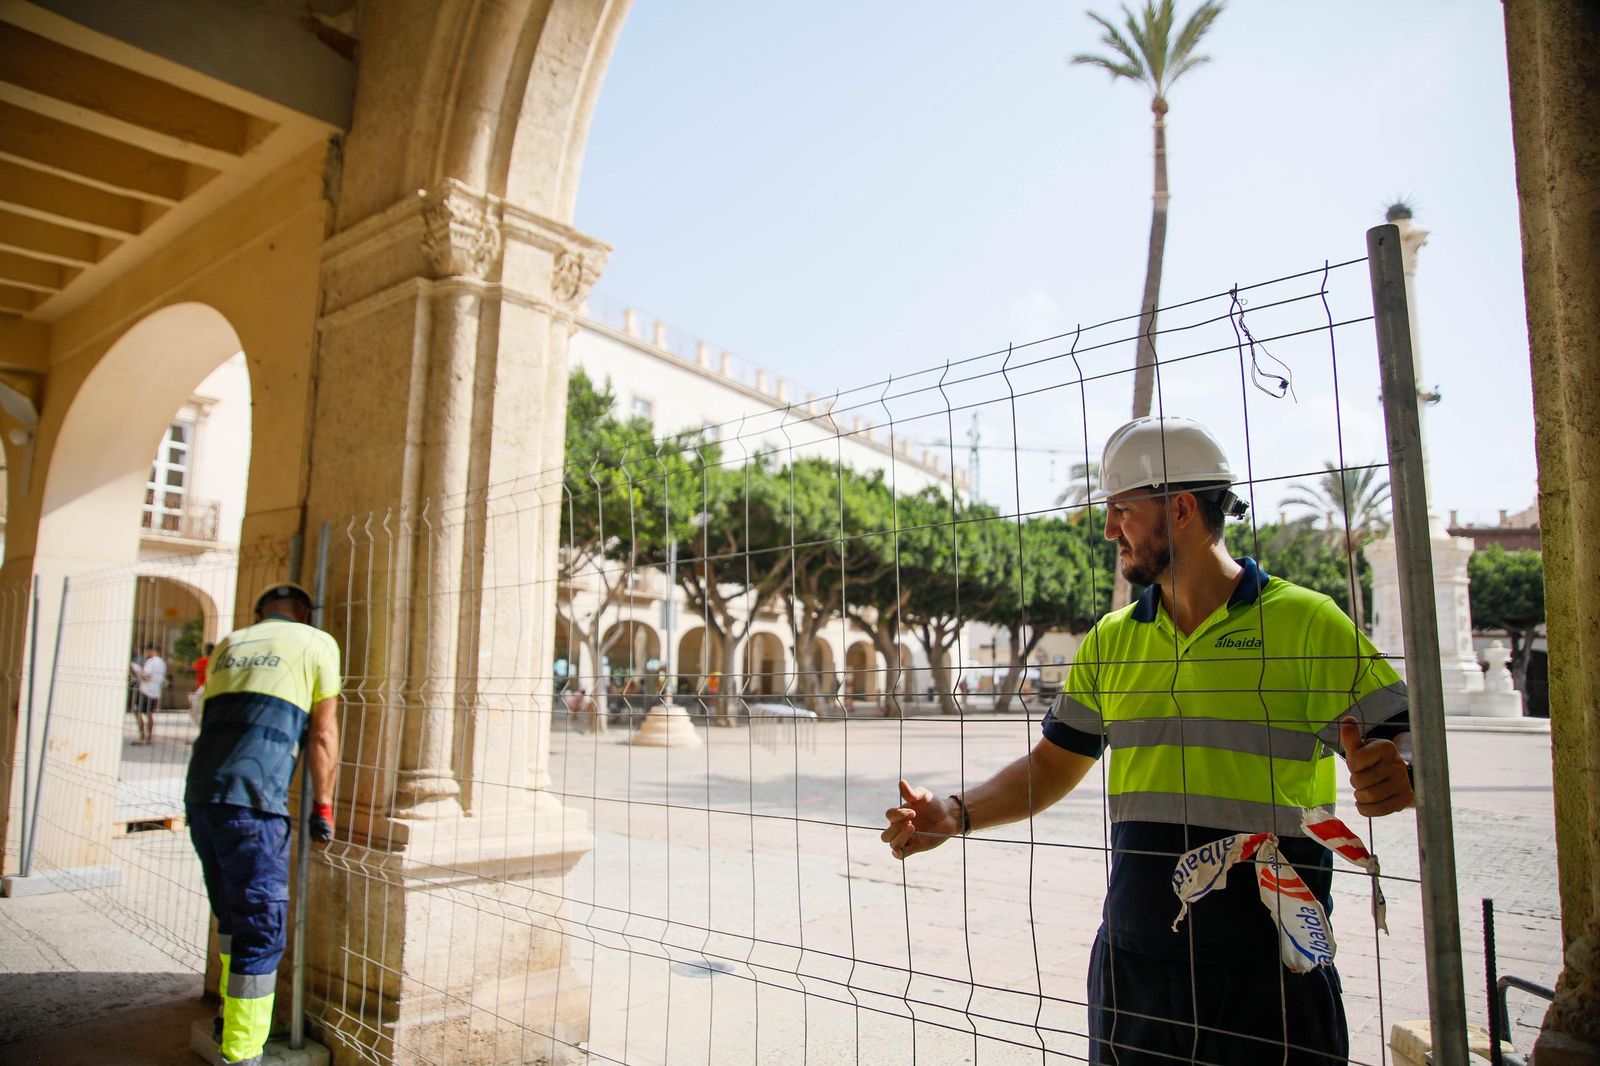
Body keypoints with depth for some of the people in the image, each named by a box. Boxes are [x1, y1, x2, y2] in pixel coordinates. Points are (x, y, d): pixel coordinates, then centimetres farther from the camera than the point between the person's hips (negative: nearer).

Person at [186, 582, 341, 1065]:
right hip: (253, 800, -7)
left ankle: (234, 1014, 37)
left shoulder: (228, 645, 22)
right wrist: (323, 806, 10)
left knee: (231, 912, 23)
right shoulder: (316, 644, 6)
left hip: (200, 792, 7)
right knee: (261, 927, 0)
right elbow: (323, 734, 4)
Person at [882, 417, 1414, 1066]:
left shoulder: (1307, 621, -5)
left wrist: (1393, 775, -29)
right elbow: (1052, 767, 11)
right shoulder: (1110, 642, 8)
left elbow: (1405, 751, -7)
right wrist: (957, 814, -2)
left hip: (1271, 975, -4)